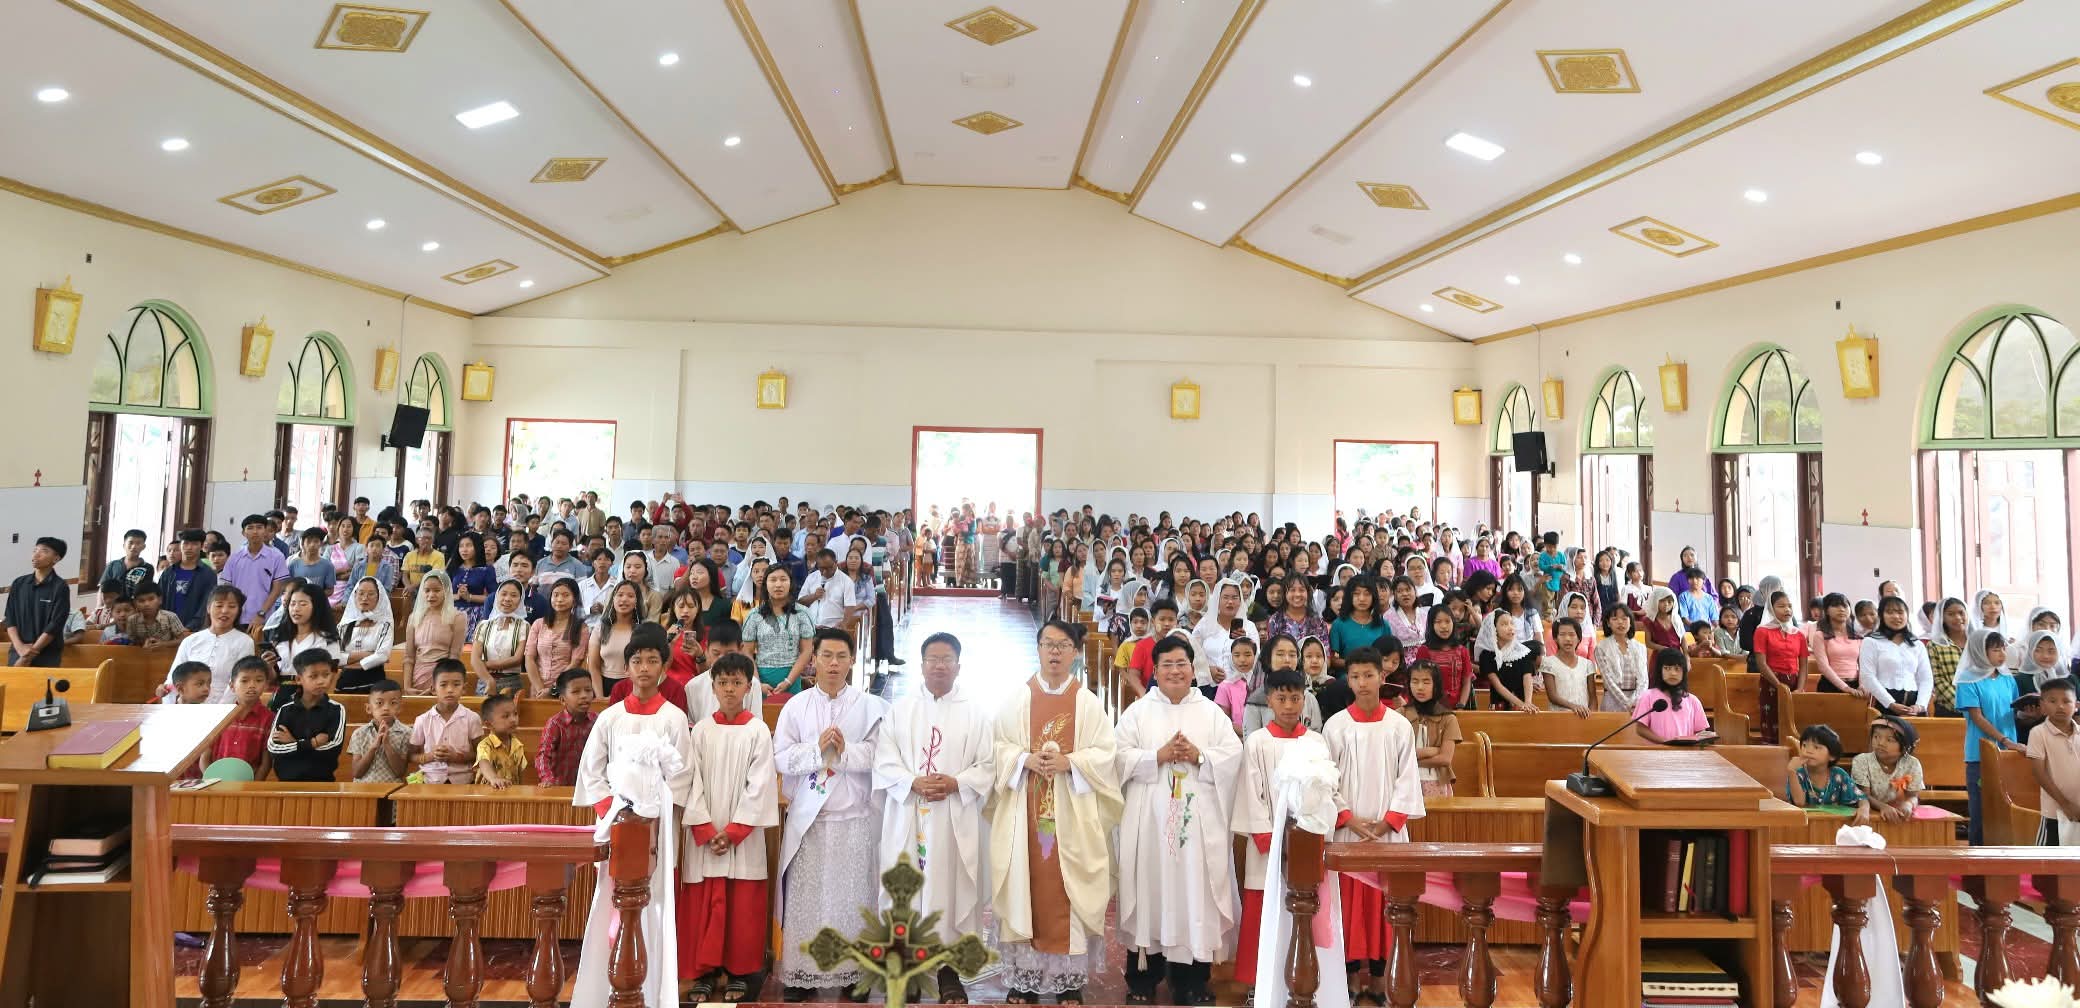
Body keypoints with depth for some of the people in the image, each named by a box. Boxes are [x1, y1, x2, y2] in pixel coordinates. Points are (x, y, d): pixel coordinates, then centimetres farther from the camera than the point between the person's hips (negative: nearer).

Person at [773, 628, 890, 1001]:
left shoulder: (870, 705, 2)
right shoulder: (796, 705, 4)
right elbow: (780, 756, -3)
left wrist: (845, 750, -19)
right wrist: (817, 749, -17)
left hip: (855, 818, -1)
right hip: (808, 816, 1)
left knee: (852, 896, 5)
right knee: (804, 896, 5)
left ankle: (854, 971, 17)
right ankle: (800, 972, 16)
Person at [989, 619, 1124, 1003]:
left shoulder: (1088, 702, 3)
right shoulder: (1017, 700, 5)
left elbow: (1106, 752, -2)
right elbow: (999, 747, 2)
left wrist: (1069, 762, -16)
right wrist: (1026, 760, -15)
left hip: (1073, 811, 0)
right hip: (1025, 809, 1)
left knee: (1069, 890, 2)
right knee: (1026, 886, 3)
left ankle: (1071, 979, 12)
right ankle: (1024, 978, 14)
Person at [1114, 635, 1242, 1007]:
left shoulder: (1212, 712, 10)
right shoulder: (1138, 712, 7)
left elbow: (1234, 755, 1)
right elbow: (1121, 758, -3)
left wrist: (1198, 755, -13)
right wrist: (1158, 756, -15)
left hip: (1198, 820, 1)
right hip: (1149, 820, -1)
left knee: (1196, 893, 1)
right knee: (1150, 889, 1)